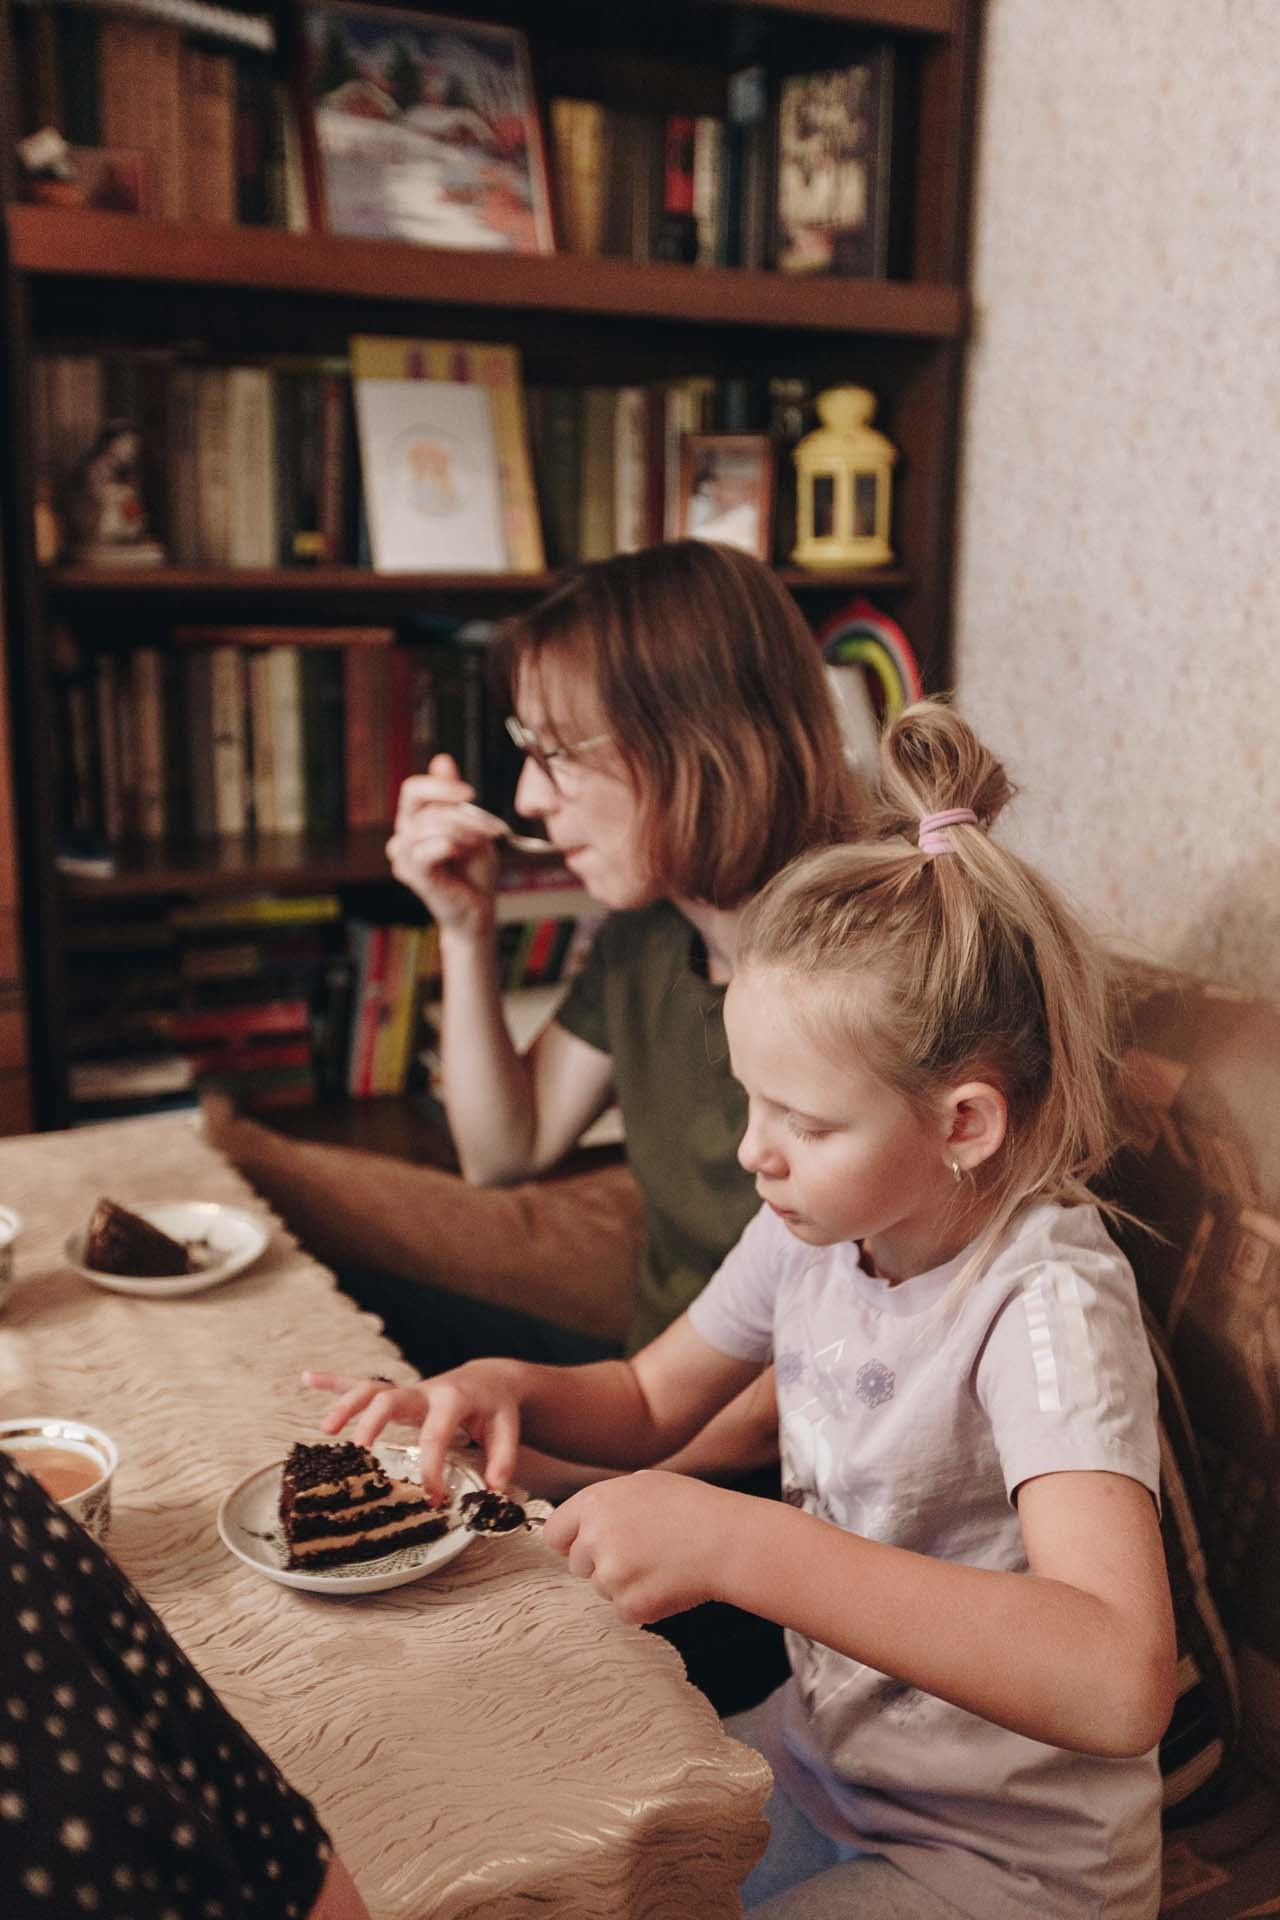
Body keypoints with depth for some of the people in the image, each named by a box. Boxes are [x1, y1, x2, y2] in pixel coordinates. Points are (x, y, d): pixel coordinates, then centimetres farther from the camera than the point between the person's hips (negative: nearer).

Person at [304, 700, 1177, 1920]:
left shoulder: (1045, 1303, -29)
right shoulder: (817, 1225, -8)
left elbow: (1119, 1684, -43)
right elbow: (651, 1401, 8)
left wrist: (734, 1544, -44)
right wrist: (507, 1390, -14)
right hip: (820, 1756, 6)